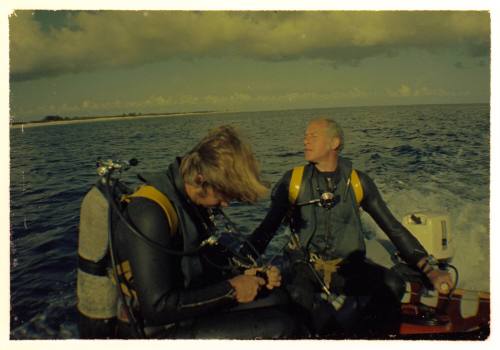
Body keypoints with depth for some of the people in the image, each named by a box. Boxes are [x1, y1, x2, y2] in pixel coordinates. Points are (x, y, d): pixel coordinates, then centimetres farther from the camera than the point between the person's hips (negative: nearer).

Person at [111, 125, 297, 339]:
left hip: (187, 309, 9)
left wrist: (244, 275, -2)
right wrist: (230, 290, -19)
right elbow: (158, 308, -28)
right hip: (159, 330, -9)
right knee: (278, 327, -20)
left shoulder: (192, 200, 2)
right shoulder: (150, 213, -26)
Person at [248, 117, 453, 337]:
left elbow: (392, 227, 4)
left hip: (349, 267, 2)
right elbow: (267, 228, 3)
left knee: (392, 286, -27)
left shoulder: (358, 181, 2)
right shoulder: (293, 180, 1)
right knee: (295, 296, -34)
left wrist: (429, 270, -6)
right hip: (306, 268, -1)